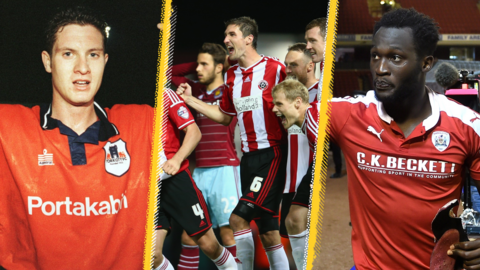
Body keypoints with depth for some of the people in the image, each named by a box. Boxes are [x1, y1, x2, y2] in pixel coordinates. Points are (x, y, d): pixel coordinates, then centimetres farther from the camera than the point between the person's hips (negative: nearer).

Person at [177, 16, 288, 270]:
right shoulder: (231, 75, 12)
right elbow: (224, 116, 21)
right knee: (267, 230, 9)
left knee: (238, 218, -14)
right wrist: (190, 100, 15)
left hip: (271, 154, -6)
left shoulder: (274, 69, -7)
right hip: (248, 156, 6)